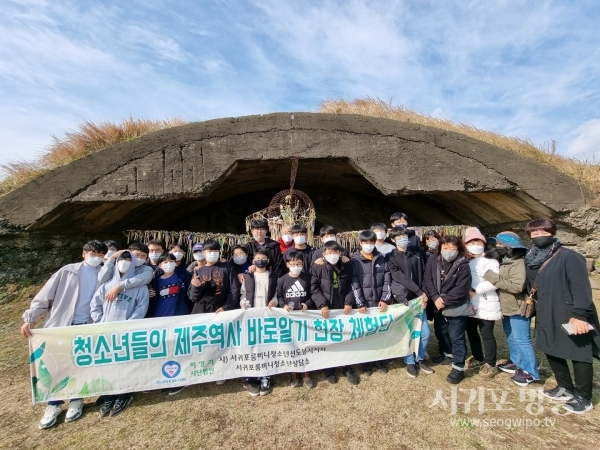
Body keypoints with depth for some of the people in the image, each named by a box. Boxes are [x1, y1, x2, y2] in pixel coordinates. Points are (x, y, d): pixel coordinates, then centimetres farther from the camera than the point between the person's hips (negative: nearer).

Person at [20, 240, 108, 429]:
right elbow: (45, 294, -1)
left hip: (88, 327, 1)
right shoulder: (68, 271, 1)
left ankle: (76, 401, 28)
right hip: (61, 325, 0)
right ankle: (54, 405, 27)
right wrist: (30, 317, -9)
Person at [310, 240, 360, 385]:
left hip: (344, 308, 2)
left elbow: (350, 286, 5)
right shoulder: (317, 267, -11)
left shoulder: (347, 266, -3)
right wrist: (322, 304, -16)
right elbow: (314, 289, -8)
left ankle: (348, 368, 33)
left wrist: (349, 302, -6)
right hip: (326, 309, -2)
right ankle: (330, 369, 30)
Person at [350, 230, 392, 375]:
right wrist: (360, 304, -13)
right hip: (364, 304, -3)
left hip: (380, 303, 3)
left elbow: (387, 281, 5)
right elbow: (354, 284, -9)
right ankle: (366, 362, 23)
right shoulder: (354, 260, -4)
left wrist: (385, 299, -4)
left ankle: (379, 360, 30)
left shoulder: (381, 259, 6)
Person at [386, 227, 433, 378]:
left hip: (418, 299, 4)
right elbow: (400, 278, -13)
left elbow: (423, 276, 8)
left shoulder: (416, 256, 9)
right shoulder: (390, 257, -4)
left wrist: (424, 295, -6)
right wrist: (420, 292, -14)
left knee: (425, 332, 8)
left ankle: (419, 360, 31)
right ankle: (410, 362, 26)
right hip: (402, 300, -4)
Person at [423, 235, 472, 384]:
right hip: (439, 307, 5)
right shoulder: (433, 262, -2)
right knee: (444, 334, 22)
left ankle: (458, 368, 19)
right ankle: (453, 354, 47)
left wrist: (444, 301, -19)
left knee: (456, 338, 4)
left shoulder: (463, 266, -14)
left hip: (457, 308, -5)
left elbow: (461, 289, -18)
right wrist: (435, 297, -17)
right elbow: (427, 280, -5)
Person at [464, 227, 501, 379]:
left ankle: (490, 364, 20)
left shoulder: (489, 261, -10)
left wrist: (474, 290, -18)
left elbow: (494, 282, -22)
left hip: (486, 306, -7)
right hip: (471, 305, 7)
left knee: (487, 334, 4)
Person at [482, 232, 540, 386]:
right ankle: (516, 362, 36)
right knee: (511, 338, 21)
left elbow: (518, 286, -30)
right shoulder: (504, 261, 9)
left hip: (517, 309, -10)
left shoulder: (518, 263, -20)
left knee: (522, 340, 1)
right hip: (507, 308, 10)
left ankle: (531, 372, 13)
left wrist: (494, 278, -28)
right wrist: (494, 277, 1)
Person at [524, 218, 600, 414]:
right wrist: (535, 308, 15)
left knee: (579, 355, 8)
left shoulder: (569, 257, -14)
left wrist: (579, 314, -26)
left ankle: (583, 398, 24)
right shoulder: (532, 259, 8)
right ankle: (566, 388, 37)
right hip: (547, 317, 8)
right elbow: (532, 286, 16)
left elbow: (581, 288, -20)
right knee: (551, 351, 17)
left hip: (571, 317, -7)